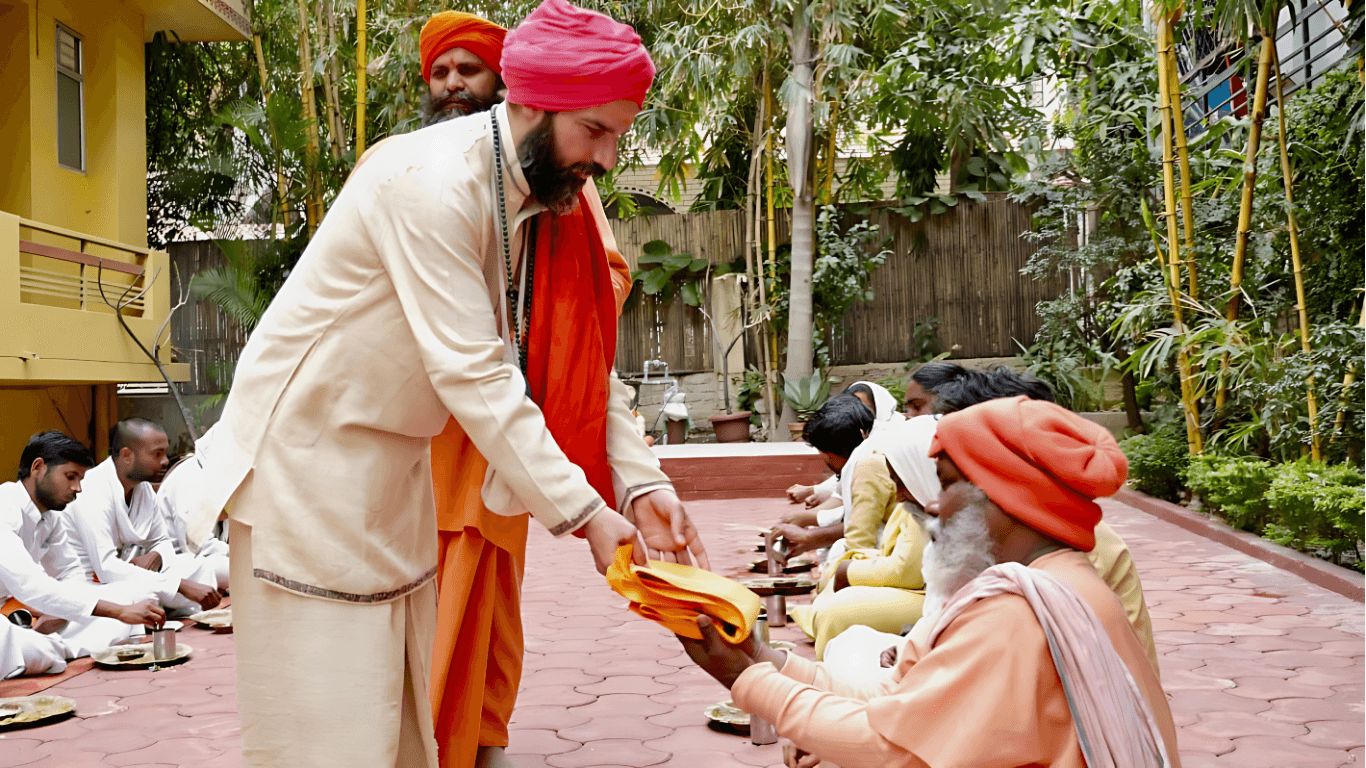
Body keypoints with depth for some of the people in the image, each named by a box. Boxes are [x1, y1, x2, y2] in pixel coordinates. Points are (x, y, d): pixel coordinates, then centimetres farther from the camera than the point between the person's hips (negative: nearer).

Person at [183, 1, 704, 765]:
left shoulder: (551, 196, 1)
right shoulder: (432, 181, -24)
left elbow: (584, 361, 1)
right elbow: (470, 372, -29)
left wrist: (637, 486, -10)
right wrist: (582, 511, -28)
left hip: (399, 461, 8)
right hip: (308, 449, -8)